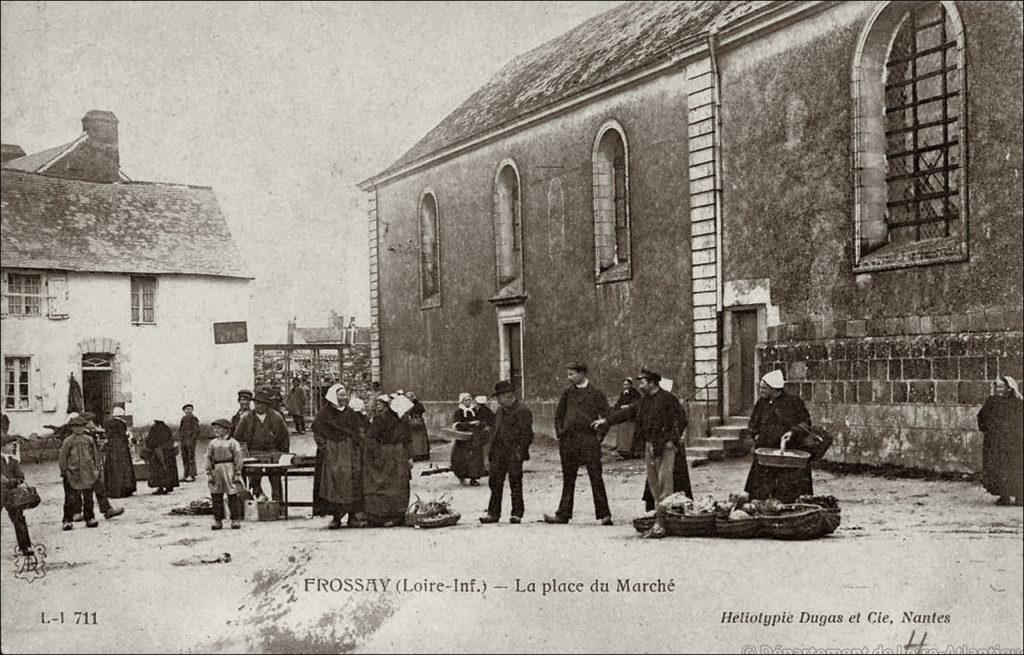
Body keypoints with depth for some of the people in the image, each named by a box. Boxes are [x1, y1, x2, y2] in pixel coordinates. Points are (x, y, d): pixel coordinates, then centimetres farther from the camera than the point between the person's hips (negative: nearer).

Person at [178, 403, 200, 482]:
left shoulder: (194, 419, -5)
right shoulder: (183, 419, 15)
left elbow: (196, 430, -10)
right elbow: (180, 429, 19)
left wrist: (192, 440, -17)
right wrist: (179, 441, 12)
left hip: (191, 440, -7)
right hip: (183, 440, 7)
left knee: (191, 458, -6)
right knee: (184, 458, 7)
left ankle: (192, 476, -4)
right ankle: (186, 475, 13)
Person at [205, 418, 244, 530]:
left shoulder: (233, 443, -2)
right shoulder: (212, 443, 9)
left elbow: (238, 459, -3)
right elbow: (208, 458, 8)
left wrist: (237, 473, -7)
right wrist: (209, 473, 1)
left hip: (229, 470, -4)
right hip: (216, 471, 4)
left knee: (233, 497, 0)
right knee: (216, 497, 5)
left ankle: (235, 520, 9)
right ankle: (217, 520, 13)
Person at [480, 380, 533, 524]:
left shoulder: (522, 411, -9)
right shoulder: (501, 410, 16)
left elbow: (527, 434, -13)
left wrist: (520, 452, -18)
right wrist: (492, 451, 16)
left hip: (514, 453, -7)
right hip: (499, 453, 8)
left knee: (515, 483, 0)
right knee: (495, 482, 6)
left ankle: (517, 513, 10)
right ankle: (493, 513, 13)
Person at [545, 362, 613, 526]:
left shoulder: (596, 393, -1)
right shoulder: (567, 392, 9)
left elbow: (606, 416, 0)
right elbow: (558, 414, 17)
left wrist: (600, 434, -4)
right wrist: (560, 433, 9)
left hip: (589, 440, -3)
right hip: (568, 441, 4)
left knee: (596, 478, -3)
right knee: (568, 479, 9)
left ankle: (604, 515, 2)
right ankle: (563, 514, 15)